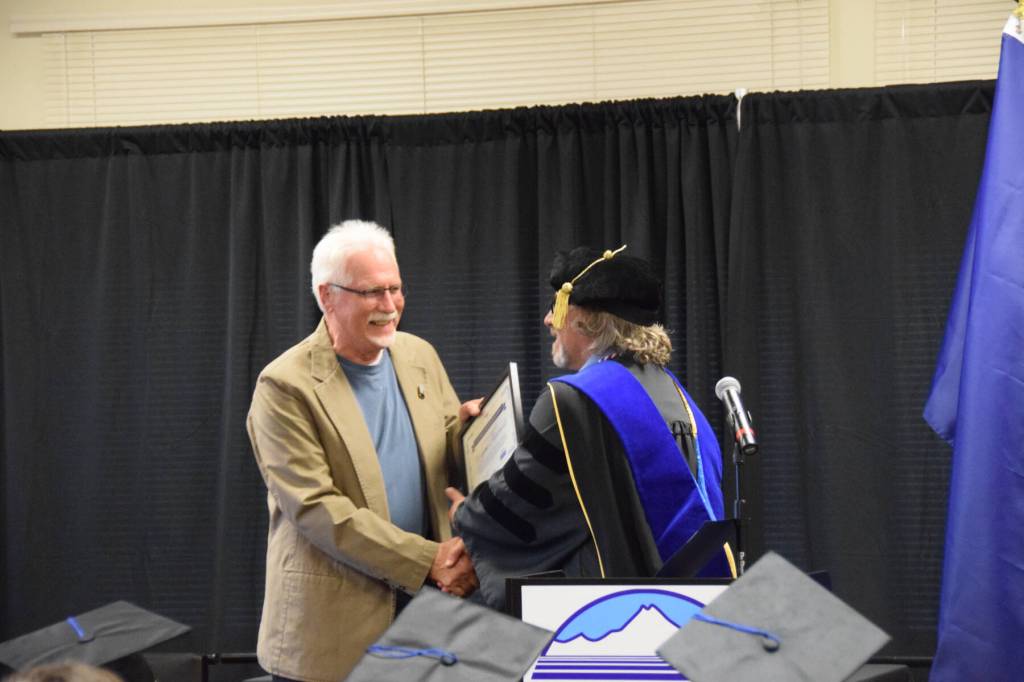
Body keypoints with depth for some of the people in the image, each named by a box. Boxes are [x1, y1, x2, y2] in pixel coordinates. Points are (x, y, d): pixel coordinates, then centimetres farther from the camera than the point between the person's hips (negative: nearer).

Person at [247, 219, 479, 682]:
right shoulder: (286, 387, -11)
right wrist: (428, 561, -19)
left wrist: (467, 429, -8)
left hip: (425, 610, 5)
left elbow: (449, 457, 17)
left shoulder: (420, 356, 7)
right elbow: (315, 509, -17)